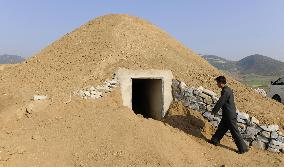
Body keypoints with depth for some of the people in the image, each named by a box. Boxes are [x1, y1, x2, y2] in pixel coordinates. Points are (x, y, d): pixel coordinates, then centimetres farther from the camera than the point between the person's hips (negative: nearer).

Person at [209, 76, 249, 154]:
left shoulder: (225, 91, -22)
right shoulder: (228, 89, 8)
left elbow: (220, 103, -19)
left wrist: (214, 111, -6)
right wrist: (215, 110, 22)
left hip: (230, 116, -10)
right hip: (227, 115, 10)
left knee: (235, 132, 2)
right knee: (221, 127, 19)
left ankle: (243, 148, 13)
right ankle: (215, 140, 33)